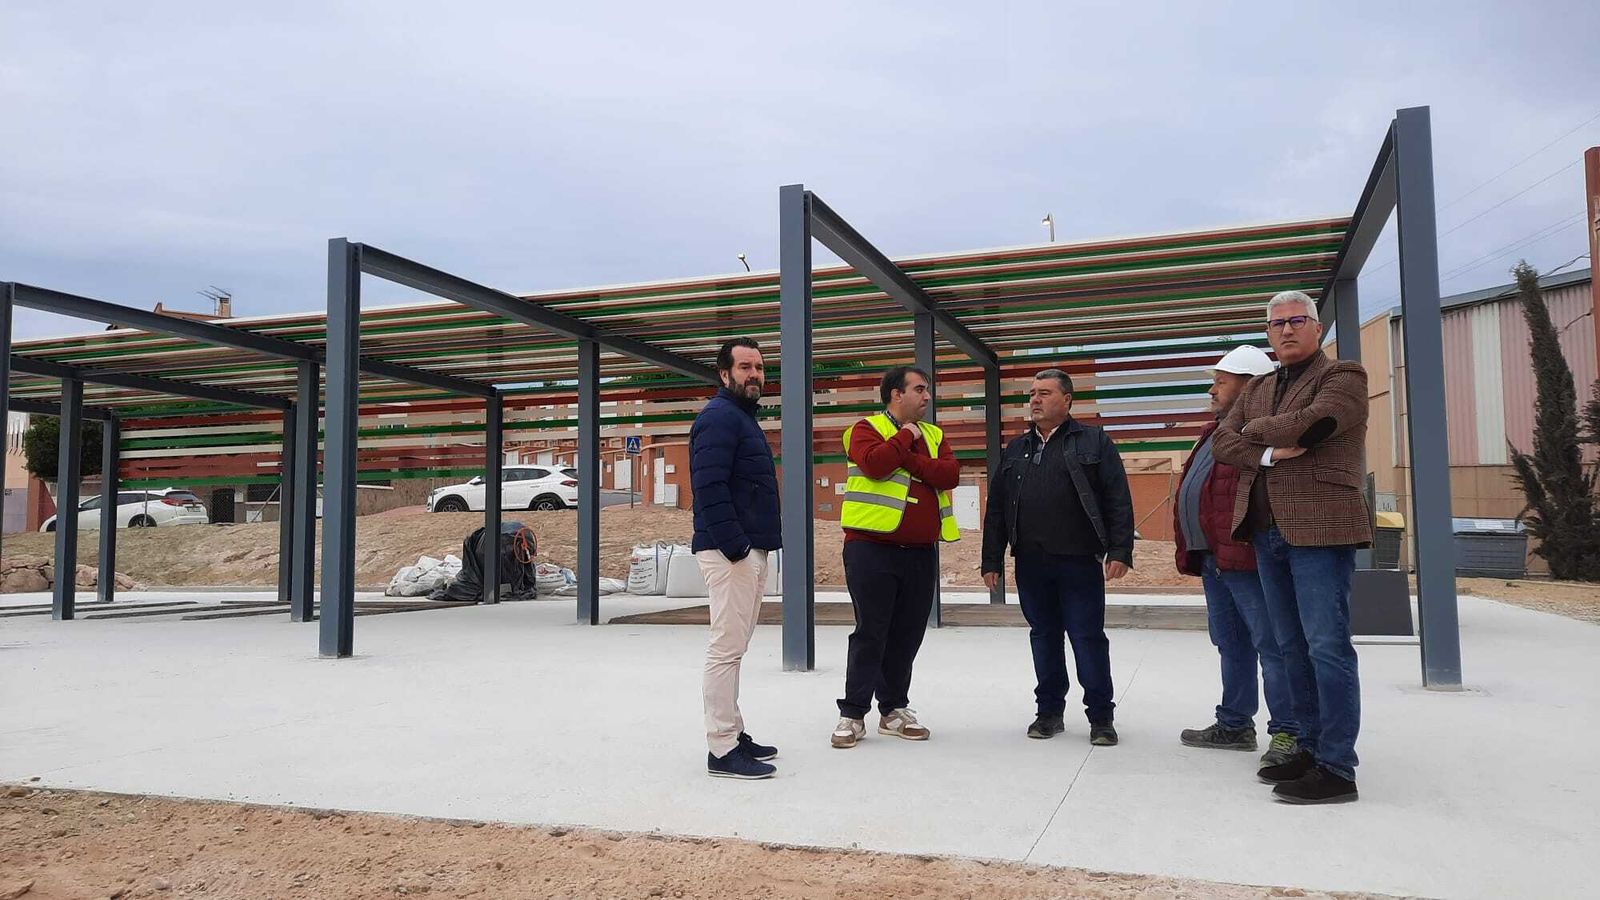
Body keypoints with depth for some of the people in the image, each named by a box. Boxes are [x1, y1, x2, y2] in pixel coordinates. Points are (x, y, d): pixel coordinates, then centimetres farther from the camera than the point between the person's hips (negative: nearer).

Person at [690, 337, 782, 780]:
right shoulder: (720, 416, -11)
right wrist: (734, 545, -24)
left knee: (733, 647, 15)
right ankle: (723, 751, -3)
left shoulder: (742, 418, 21)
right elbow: (710, 487, -22)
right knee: (727, 647, -8)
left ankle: (733, 734, 24)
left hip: (750, 550, 11)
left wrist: (753, 545, 18)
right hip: (731, 552, -11)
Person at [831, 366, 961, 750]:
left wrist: (907, 458, -12)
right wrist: (906, 437, -8)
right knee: (870, 633, -2)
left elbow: (950, 474, -3)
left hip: (921, 552, 6)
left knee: (907, 635, 10)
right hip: (873, 547, -5)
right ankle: (853, 714, 7)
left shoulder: (934, 435, 15)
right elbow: (874, 464, -22)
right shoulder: (867, 428, 0)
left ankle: (894, 710, 23)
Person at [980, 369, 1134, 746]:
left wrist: (1119, 551, -13)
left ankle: (1100, 716, 12)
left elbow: (1118, 501, -4)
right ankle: (1049, 711, 22)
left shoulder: (1094, 442, 3)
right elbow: (996, 509, 12)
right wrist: (992, 560, 7)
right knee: (1043, 637, 11)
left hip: (1080, 562, -4)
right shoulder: (1015, 450, 14)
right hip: (1030, 563, 4)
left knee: (1088, 638, 0)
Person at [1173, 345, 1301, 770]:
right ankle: (1235, 725, 25)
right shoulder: (1215, 431, 21)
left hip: (1245, 557, -10)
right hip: (1212, 558, 11)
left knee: (1270, 644, -5)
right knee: (1230, 644, 16)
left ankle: (1287, 732, 1)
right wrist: (1195, 552, 21)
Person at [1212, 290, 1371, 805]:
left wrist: (1255, 429, 0)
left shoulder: (1343, 377, 0)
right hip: (1267, 532, 7)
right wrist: (1268, 453, -10)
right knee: (1293, 648, 11)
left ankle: (1336, 768, -4)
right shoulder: (1258, 388, 20)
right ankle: (1311, 748, 19)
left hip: (1319, 528, -7)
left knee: (1326, 646, -8)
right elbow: (1223, 441, 9)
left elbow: (1308, 424, -18)